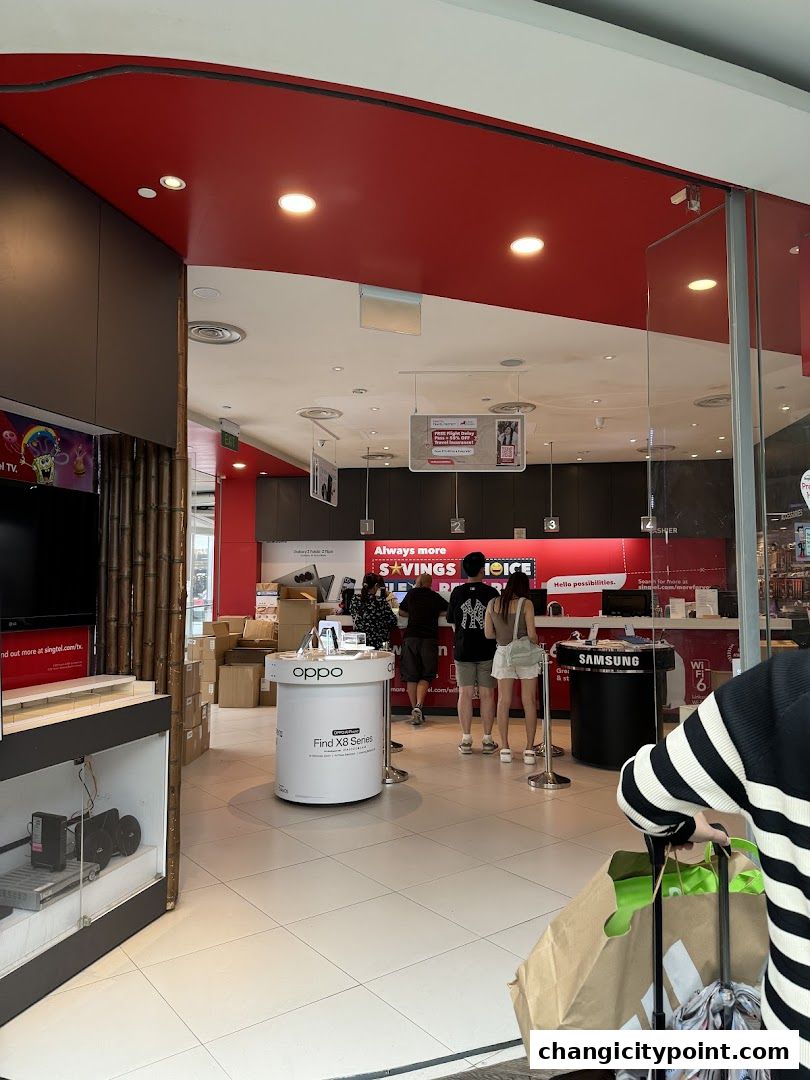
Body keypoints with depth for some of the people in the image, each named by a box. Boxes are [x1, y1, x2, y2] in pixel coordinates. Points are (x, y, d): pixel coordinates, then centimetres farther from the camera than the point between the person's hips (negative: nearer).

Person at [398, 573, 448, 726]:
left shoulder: (411, 594, 11)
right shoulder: (435, 597, 9)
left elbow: (401, 612, 22)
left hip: (411, 637, 1)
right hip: (429, 638, -1)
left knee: (411, 676, 8)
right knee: (426, 676, 4)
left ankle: (414, 710, 9)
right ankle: (418, 706, -16)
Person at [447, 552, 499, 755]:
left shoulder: (457, 592, -2)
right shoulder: (491, 592, -7)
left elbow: (450, 618, 8)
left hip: (463, 650, 1)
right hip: (487, 651, -1)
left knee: (465, 694, 6)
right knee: (487, 695, 5)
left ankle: (466, 740, 9)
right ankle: (487, 740, 10)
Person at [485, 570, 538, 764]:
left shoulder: (492, 604, 0)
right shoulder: (526, 604, -10)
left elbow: (488, 634, 2)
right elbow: (532, 634, -13)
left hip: (503, 654, 3)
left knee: (503, 701, 9)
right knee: (529, 702, 6)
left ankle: (505, 749, 12)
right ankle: (529, 750, 9)